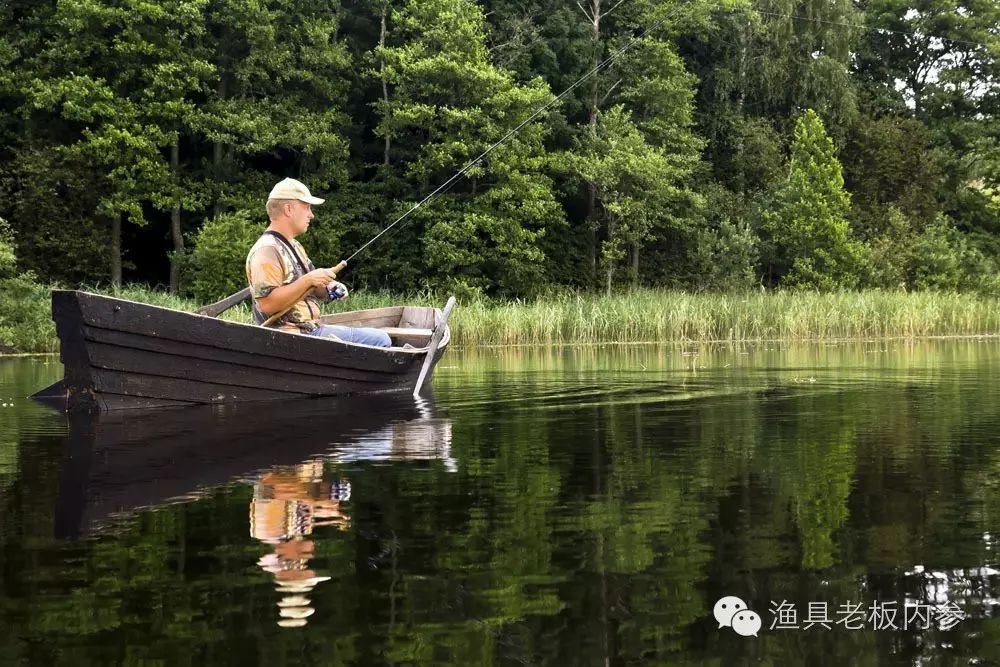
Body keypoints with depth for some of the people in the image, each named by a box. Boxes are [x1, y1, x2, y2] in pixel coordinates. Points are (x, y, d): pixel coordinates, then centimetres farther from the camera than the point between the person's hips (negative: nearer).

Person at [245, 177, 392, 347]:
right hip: (291, 338, -10)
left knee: (380, 339, 6)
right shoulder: (267, 250, -14)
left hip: (312, 329, 10)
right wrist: (307, 280, -23)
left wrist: (327, 288, 4)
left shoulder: (294, 246, 19)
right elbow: (267, 303, -25)